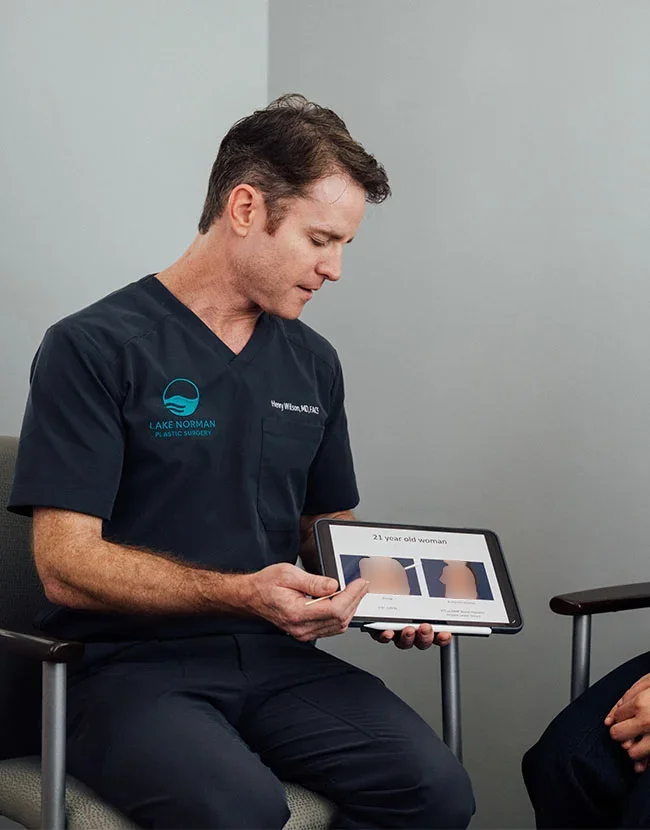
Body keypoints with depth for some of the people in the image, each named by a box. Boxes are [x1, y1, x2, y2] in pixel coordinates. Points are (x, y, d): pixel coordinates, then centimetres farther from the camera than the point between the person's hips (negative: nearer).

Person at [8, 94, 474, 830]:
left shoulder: (314, 363, 14)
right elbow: (66, 563, -12)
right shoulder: (93, 348, -6)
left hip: (274, 659, 5)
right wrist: (243, 594, -25)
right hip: (129, 665, -5)